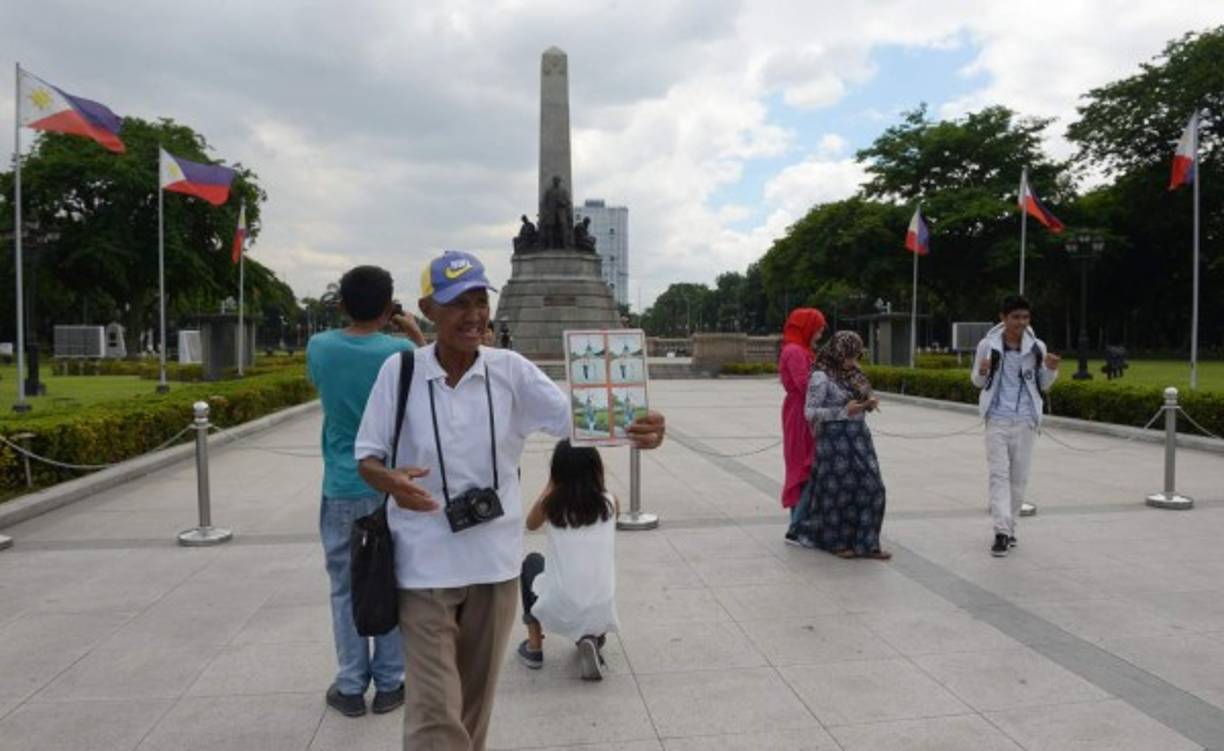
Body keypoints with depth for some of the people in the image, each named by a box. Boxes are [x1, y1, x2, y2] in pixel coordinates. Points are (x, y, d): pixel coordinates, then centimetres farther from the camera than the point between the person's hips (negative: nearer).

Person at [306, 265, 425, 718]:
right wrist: (416, 336, 12)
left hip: (342, 489, 1)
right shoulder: (401, 351, -10)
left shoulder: (319, 347, -4)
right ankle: (389, 684, 19)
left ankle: (350, 687, 19)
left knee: (346, 590, 11)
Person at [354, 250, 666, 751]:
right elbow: (366, 457, -3)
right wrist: (390, 480, -26)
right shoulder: (399, 371, -9)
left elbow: (576, 418, -15)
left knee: (476, 701, 22)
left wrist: (633, 428, -35)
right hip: (426, 565, -2)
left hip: (494, 560, 2)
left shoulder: (510, 370, -7)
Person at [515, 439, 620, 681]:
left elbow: (531, 524, 18)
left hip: (558, 610, -1)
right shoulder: (610, 503, -1)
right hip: (601, 614, 1)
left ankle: (534, 647, 26)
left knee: (531, 562, 29)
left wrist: (550, 485, 15)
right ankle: (591, 639, 8)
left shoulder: (550, 503, -4)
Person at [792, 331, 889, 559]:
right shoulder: (820, 377, -12)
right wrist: (844, 412, -22)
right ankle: (835, 542, 17)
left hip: (858, 437, 8)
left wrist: (868, 404, -2)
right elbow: (810, 412, -15)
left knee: (869, 487, 5)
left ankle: (865, 543, 14)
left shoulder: (851, 373, 11)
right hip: (834, 440, -8)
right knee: (839, 489, 1)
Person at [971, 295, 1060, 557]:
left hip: (1025, 420, 2)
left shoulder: (1037, 347, -1)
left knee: (1019, 476, 9)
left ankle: (1010, 527, 22)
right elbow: (977, 381, 6)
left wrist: (1051, 369, -10)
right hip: (997, 419, -2)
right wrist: (982, 372, -16)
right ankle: (1001, 532, -6)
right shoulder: (987, 345, -5)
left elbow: (1043, 386, 9)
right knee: (999, 474, -5)